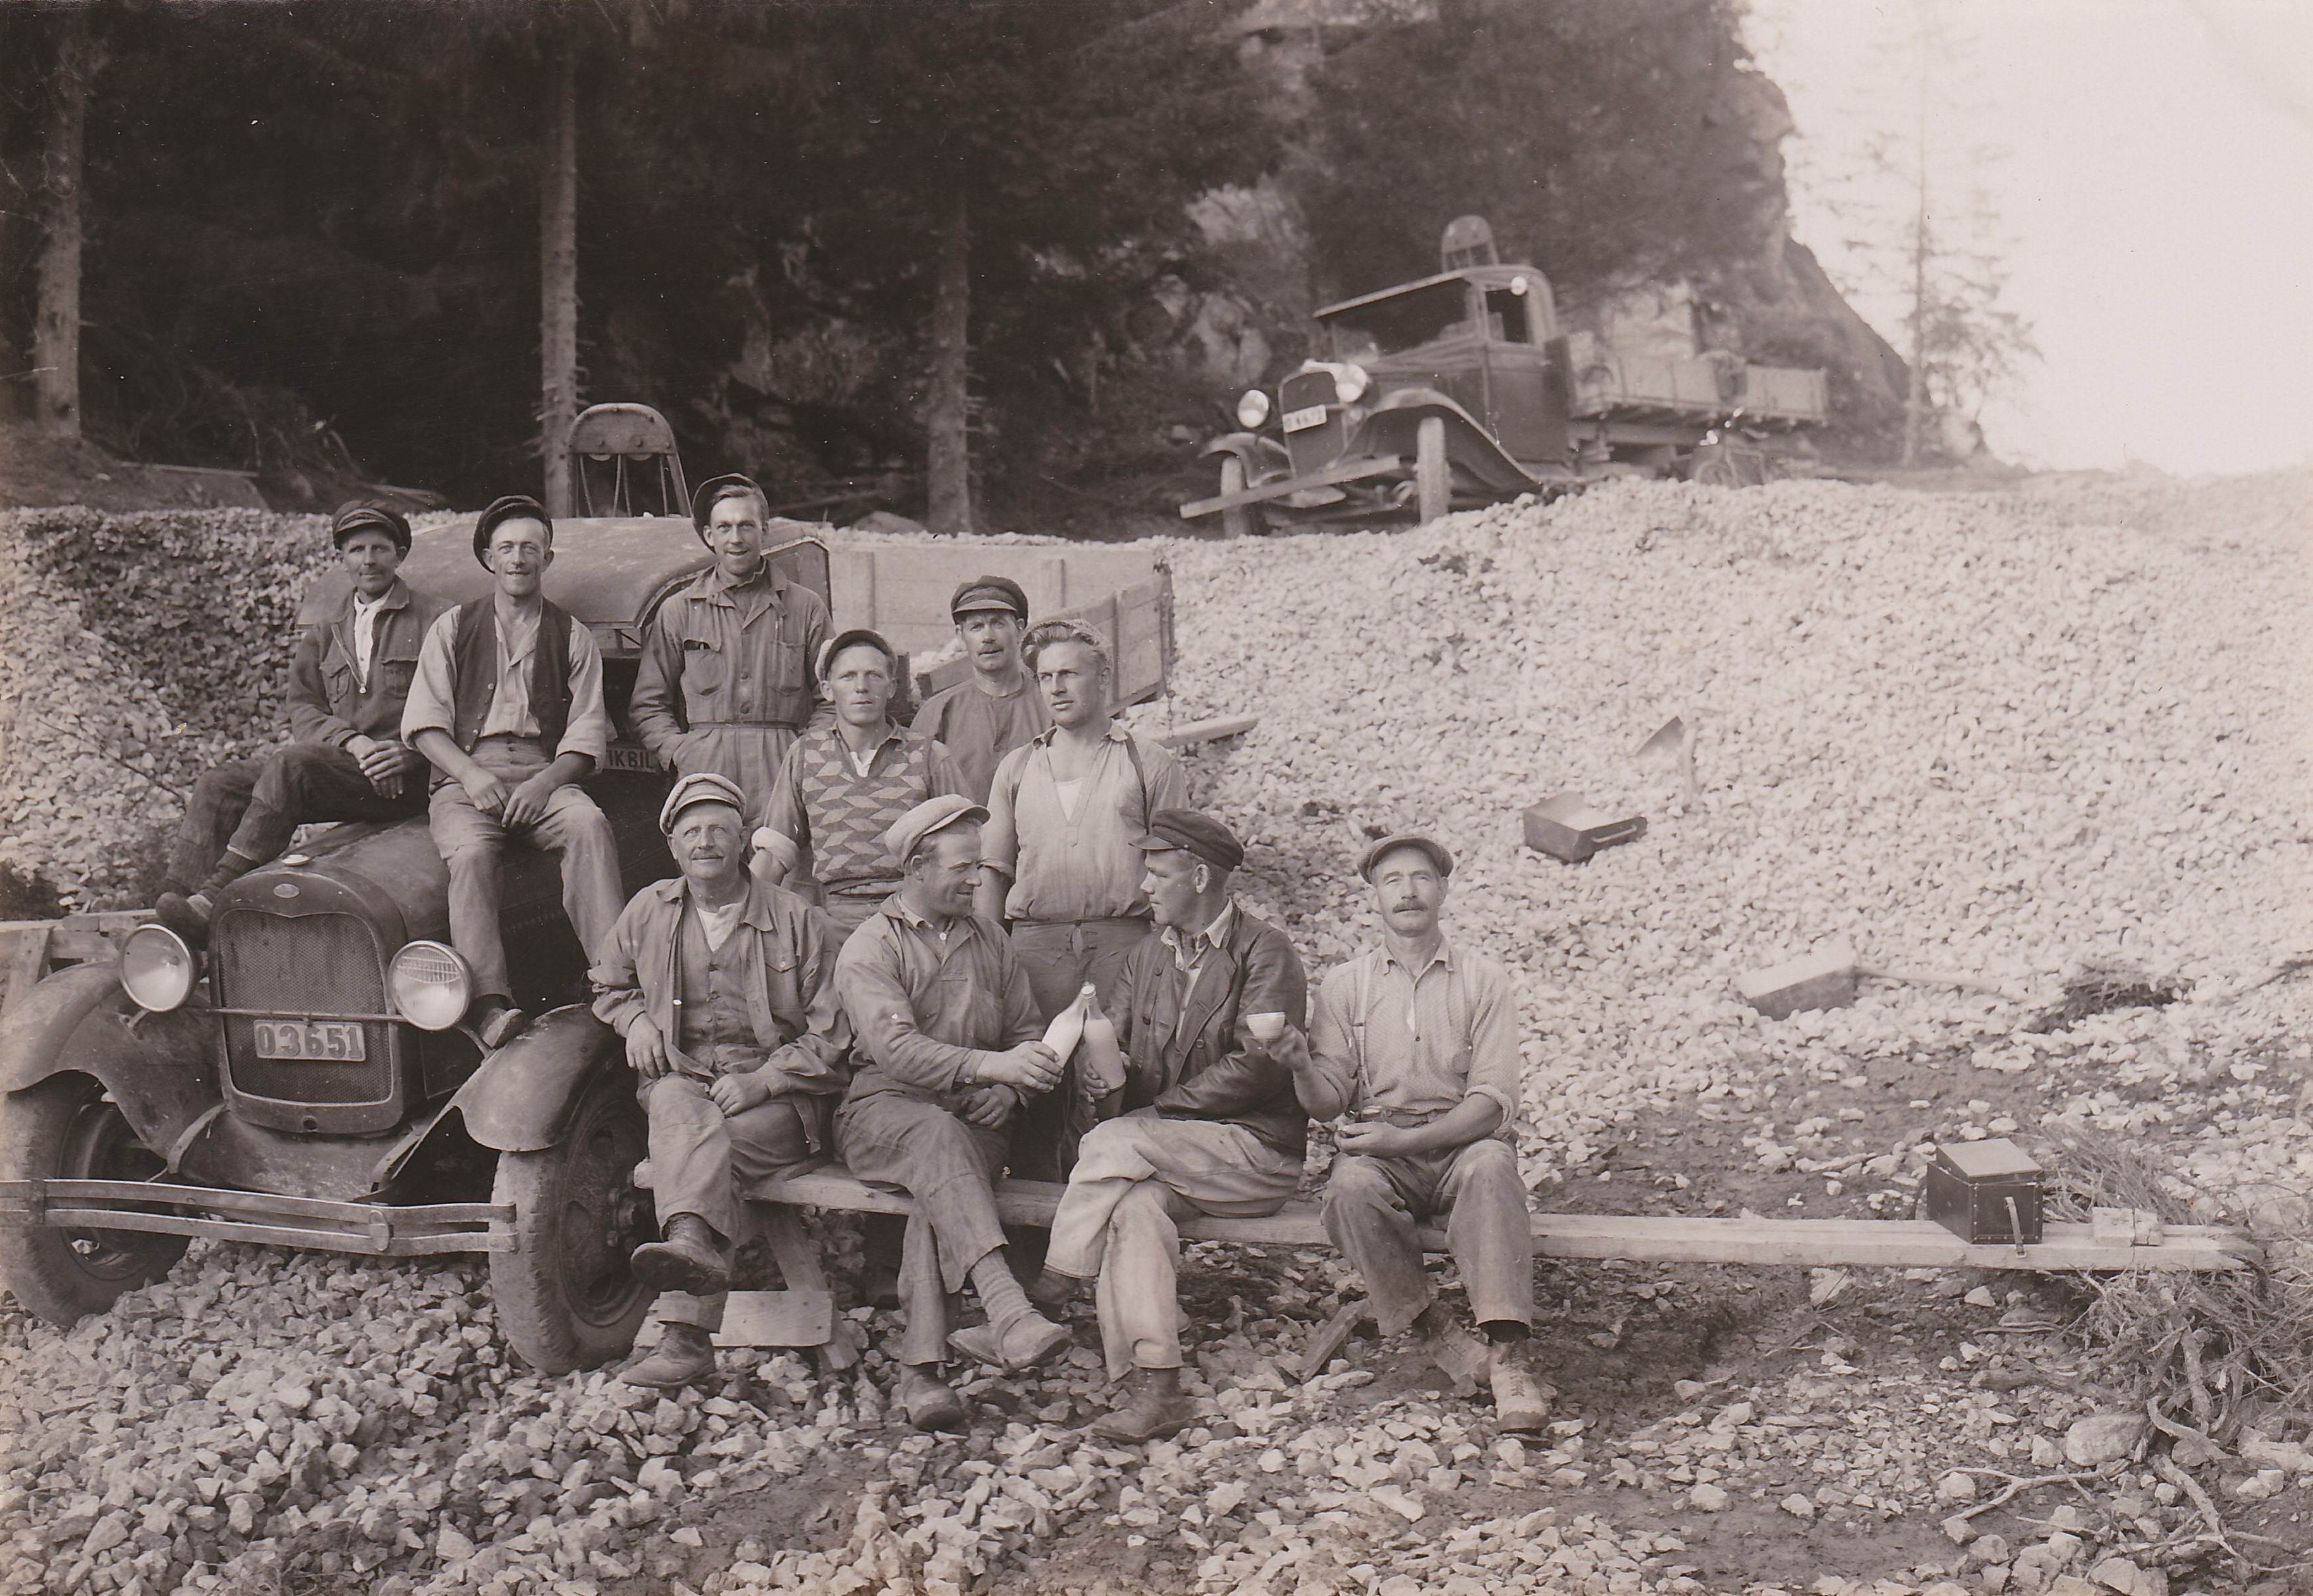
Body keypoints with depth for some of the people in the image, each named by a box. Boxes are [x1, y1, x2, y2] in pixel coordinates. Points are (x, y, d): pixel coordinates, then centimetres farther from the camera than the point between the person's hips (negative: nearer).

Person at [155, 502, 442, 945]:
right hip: (337, 766, 6)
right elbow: (304, 710, 12)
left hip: (404, 779, -6)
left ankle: (211, 903, -36)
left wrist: (409, 752, -21)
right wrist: (352, 741, -10)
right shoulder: (326, 633, 23)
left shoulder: (432, 622, 6)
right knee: (217, 787, -14)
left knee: (292, 762, -32)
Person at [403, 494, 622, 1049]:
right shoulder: (454, 627, 17)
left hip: (545, 777, 0)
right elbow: (423, 722, 8)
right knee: (471, 852, -33)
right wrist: (470, 774, -11)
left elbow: (587, 736, 6)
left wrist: (544, 783, -13)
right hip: (464, 776, 0)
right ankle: (489, 1004, -44)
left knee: (589, 825, -33)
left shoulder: (572, 637, 16)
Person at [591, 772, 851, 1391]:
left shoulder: (799, 921, 4)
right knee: (678, 1108, -36)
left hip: (780, 1098, -2)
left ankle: (685, 1337, -44)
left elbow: (829, 1038, 3)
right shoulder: (648, 912, 14)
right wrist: (635, 1019, 8)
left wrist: (761, 1081, -12)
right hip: (683, 1076, 2)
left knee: (694, 1151, -33)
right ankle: (694, 1244, -62)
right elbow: (608, 987, 32)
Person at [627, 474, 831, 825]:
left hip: (781, 770, 0)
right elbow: (647, 706, 14)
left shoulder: (806, 607, 14)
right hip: (705, 770, 0)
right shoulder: (678, 612, 14)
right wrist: (680, 752, -2)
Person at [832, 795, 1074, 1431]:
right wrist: (989, 1065, -29)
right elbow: (895, 1048, -16)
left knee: (941, 1187, -33)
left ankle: (920, 1366, -40)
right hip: (882, 1110, -3)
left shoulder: (989, 941, 19)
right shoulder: (868, 948, 1)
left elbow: (1027, 1033, 21)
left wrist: (1009, 1088, -3)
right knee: (938, 1137, -38)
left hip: (972, 1116, 3)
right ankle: (1008, 1312, -55)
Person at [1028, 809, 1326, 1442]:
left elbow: (1259, 1067, -14)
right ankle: (1152, 1385, -35)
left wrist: (1160, 1108, -14)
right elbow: (1117, 1054, 14)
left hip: (1255, 1151, -5)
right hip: (1161, 1153, 5)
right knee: (1134, 1203, -29)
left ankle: (1052, 1290, -16)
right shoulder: (1146, 958, 18)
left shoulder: (1263, 951, -4)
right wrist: (1104, 1075, -11)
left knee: (1117, 1143, -28)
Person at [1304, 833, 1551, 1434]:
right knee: (1351, 1188, -33)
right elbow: (1328, 1100, 2)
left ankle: (1505, 1357, -38)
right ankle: (1436, 1333, -21)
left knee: (1491, 1165, -35)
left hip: (1461, 1141, -1)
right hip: (1378, 1149, 1)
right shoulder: (1345, 984, 10)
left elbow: (1493, 1101, -3)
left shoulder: (1482, 980, 6)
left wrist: (1405, 1139, -16)